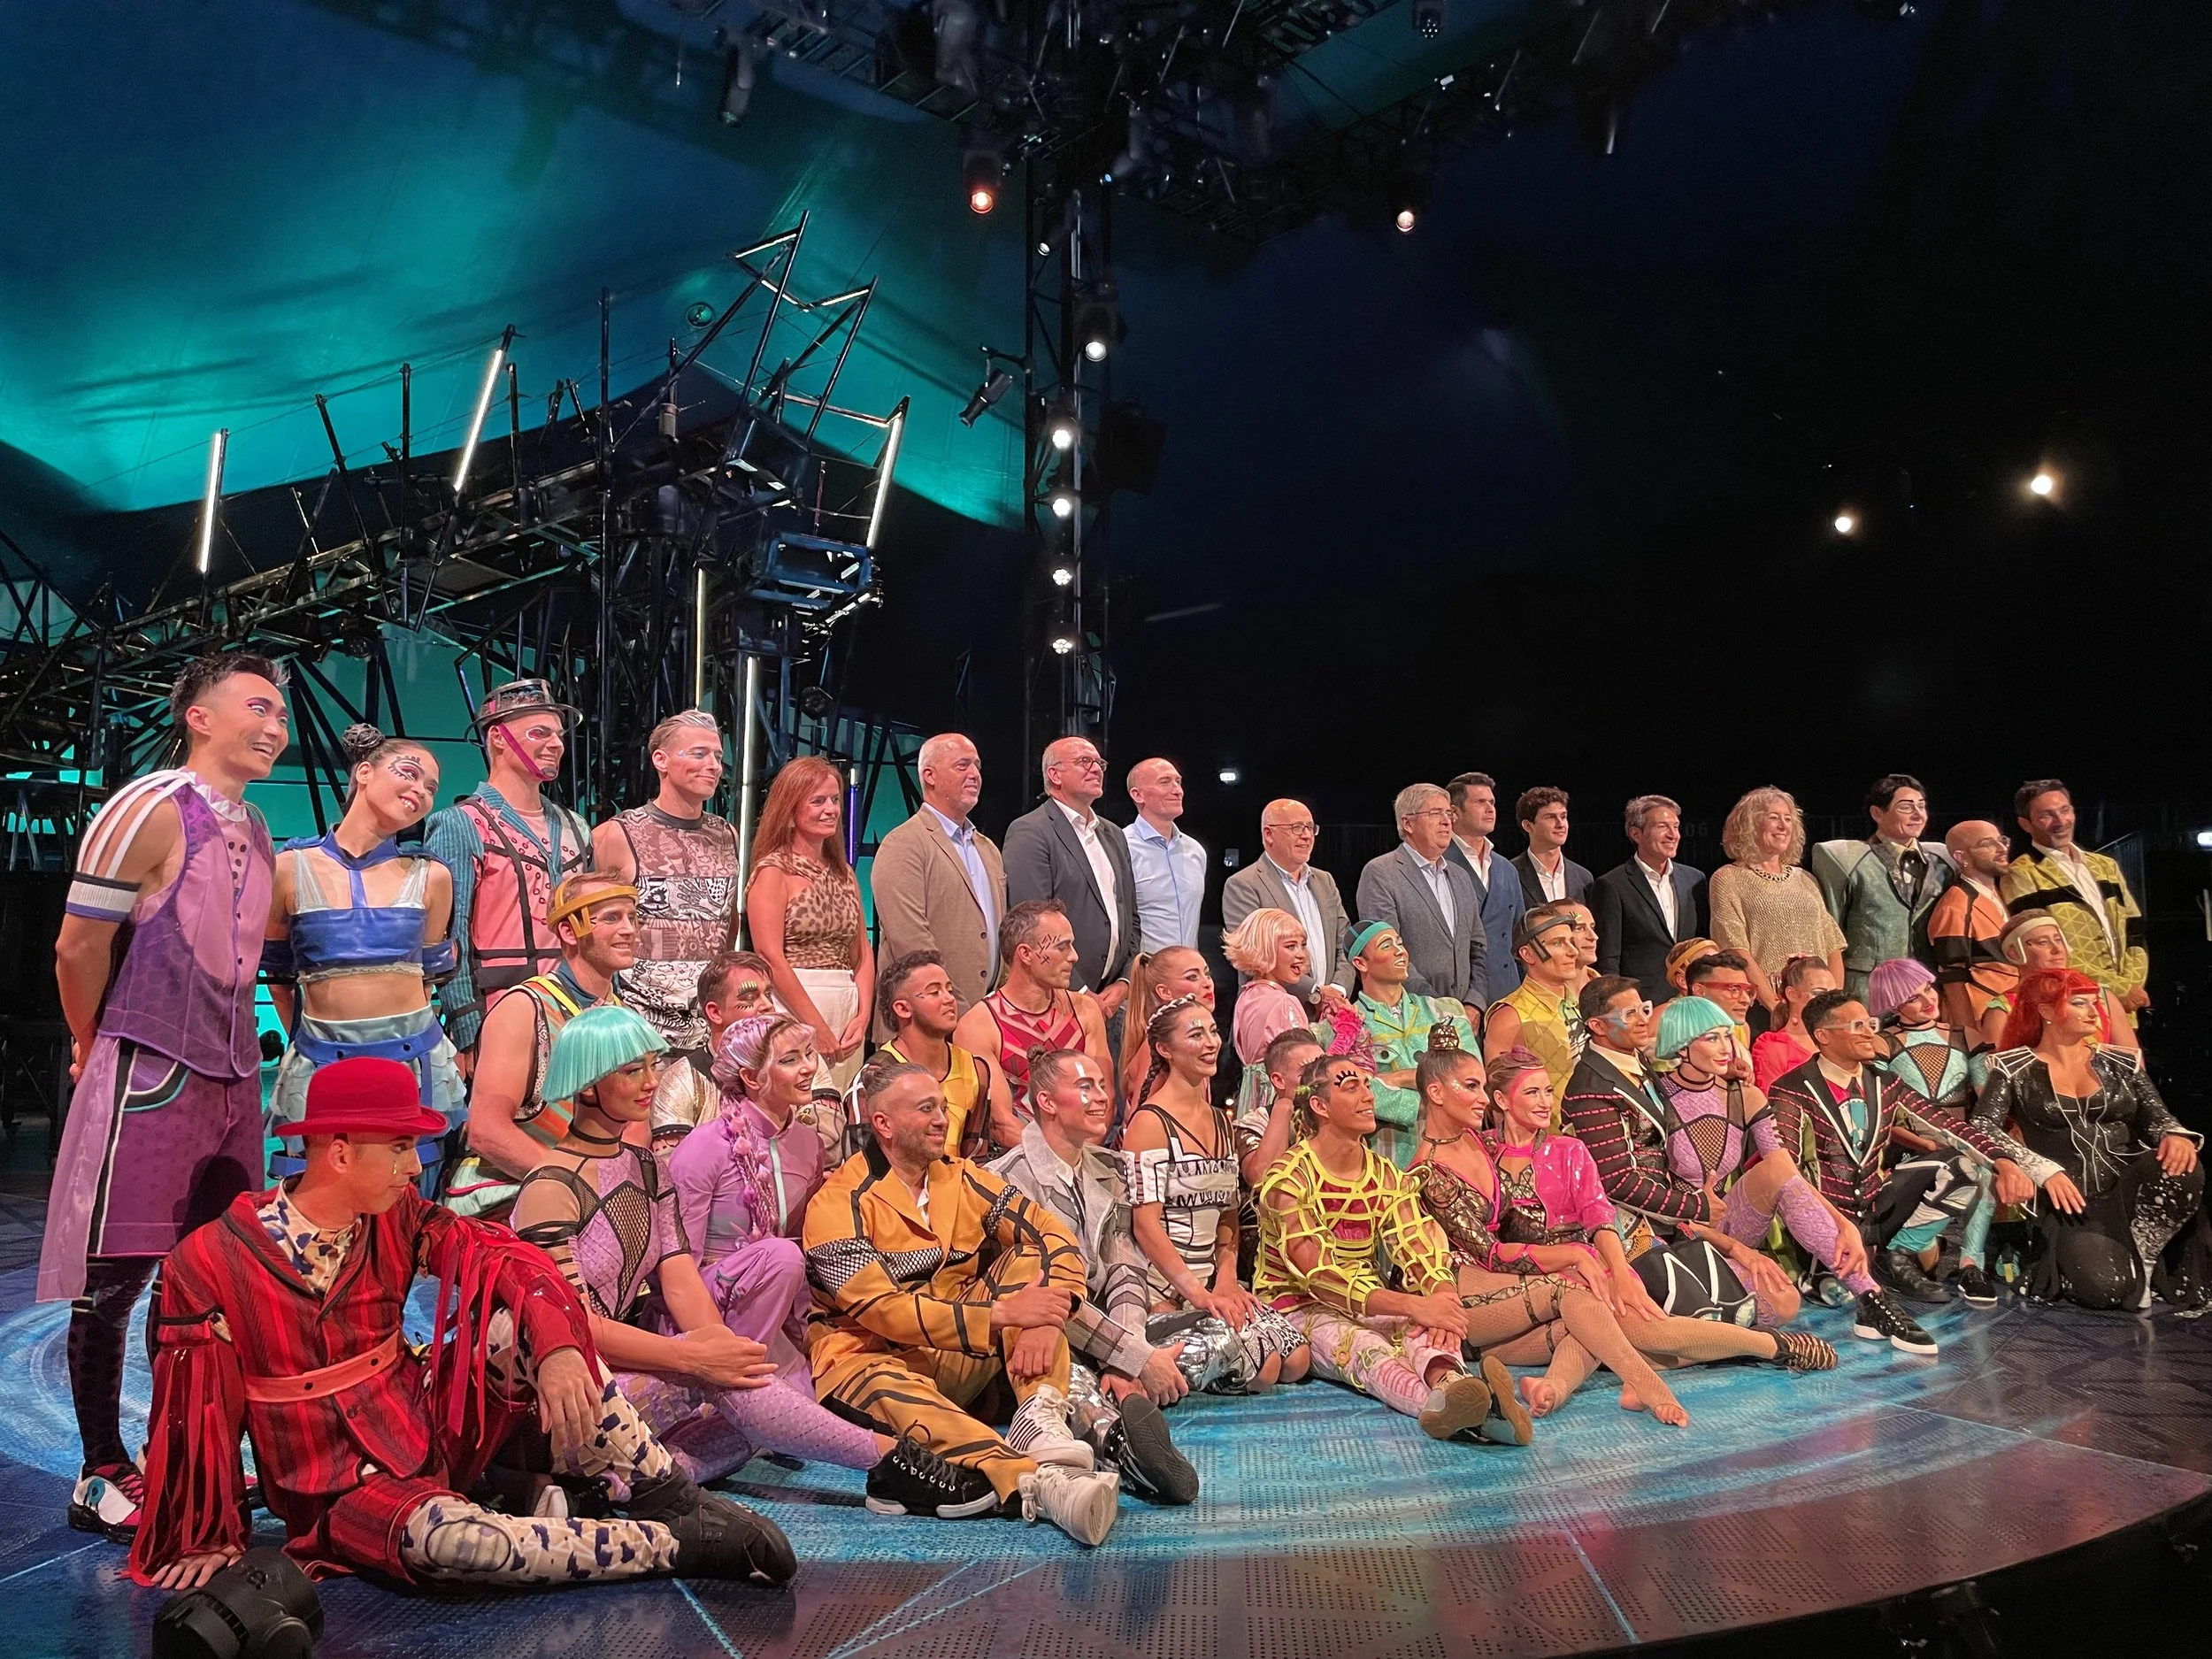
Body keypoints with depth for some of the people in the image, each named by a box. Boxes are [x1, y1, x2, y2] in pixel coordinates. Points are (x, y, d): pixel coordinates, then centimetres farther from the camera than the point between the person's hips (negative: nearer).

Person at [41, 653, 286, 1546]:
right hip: (149, 1079, -7)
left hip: (232, 1079, 8)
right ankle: (102, 1477, 16)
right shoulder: (150, 811, -12)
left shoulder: (255, 831, 13)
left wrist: (236, 1050, 16)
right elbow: (78, 947, -10)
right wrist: (100, 1049, 2)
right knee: (112, 1284, 3)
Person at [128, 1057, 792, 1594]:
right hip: (341, 1490, -5)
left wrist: (557, 1347, -30)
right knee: (442, 1536, -38)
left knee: (518, 1316, -22)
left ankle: (667, 1495, -19)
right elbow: (195, 1410, -8)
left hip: (434, 1434, 5)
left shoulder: (394, 1216, -4)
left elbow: (502, 1257, -12)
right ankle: (674, 1543, -27)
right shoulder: (209, 1265, -16)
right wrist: (207, 1539, 0)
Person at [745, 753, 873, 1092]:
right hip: (793, 1006, -6)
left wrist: (863, 1015, 0)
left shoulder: (844, 873, 15)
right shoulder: (773, 870, -4)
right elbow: (770, 957, -12)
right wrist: (817, 1026, -12)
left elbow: (863, 952, 14)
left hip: (847, 1009, 6)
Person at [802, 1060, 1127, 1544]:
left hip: (963, 1358, 5)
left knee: (1030, 1260, -10)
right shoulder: (839, 1204, -11)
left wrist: (1047, 1320, -23)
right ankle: (1039, 1485, -61)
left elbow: (1055, 1237, -2)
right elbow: (882, 1309, -21)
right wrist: (1001, 1314, -25)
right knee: (882, 1388, -39)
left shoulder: (962, 1179, 5)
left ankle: (1040, 1419, -32)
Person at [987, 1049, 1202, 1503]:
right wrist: (1138, 1360, -22)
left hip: (1099, 1340, 7)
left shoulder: (1106, 1173, 16)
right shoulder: (1011, 1179, -8)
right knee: (1071, 1376, -42)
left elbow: (1126, 1274, 6)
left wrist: (1127, 1365, -14)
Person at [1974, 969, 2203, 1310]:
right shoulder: (2014, 1069, 3)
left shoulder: (2121, 1062, 15)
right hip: (2070, 1204, -4)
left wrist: (2177, 1136, -18)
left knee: (2181, 1167, -30)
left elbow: (2157, 1116, 8)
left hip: (2130, 1192, 4)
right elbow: (1982, 1129, -8)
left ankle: (2138, 1258, -10)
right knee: (2107, 1286, -31)